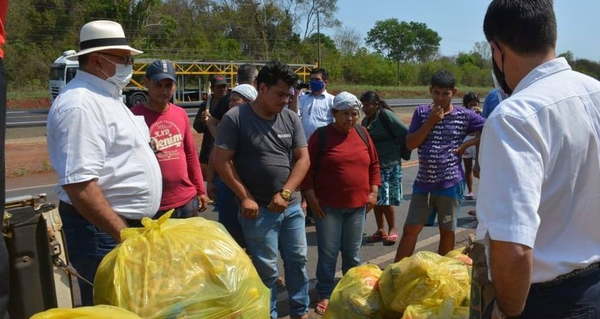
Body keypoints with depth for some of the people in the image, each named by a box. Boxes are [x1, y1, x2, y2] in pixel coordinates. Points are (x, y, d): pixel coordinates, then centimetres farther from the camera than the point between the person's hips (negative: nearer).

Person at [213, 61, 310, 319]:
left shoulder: (291, 118, 3)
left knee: (298, 260, 14)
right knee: (267, 269, 5)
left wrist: (285, 193, -10)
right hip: (259, 209, -5)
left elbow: (303, 158, 2)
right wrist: (245, 197, -11)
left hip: (291, 205, 5)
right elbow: (221, 161, -10)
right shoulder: (235, 118, -10)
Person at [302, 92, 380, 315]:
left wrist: (373, 192, 6)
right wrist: (311, 197, -10)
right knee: (328, 253, 3)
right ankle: (324, 295, 16)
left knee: (352, 252, 14)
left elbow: (374, 164, 14)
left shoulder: (362, 134, 7)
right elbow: (307, 168, -5)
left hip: (357, 205, 4)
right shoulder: (321, 135, -6)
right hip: (328, 206, -3)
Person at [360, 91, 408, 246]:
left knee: (385, 200, -4)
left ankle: (392, 230, 12)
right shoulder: (366, 121, 11)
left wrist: (400, 152, -5)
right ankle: (380, 230, 20)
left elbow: (406, 134, -14)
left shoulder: (386, 116, -12)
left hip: (388, 165, -7)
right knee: (375, 199, 10)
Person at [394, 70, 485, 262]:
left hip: (450, 183, -1)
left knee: (447, 231, 10)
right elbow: (410, 143, -4)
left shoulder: (464, 116, -2)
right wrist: (430, 122, -12)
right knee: (410, 230, 4)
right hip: (423, 182, 2)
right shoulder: (421, 113, 3)